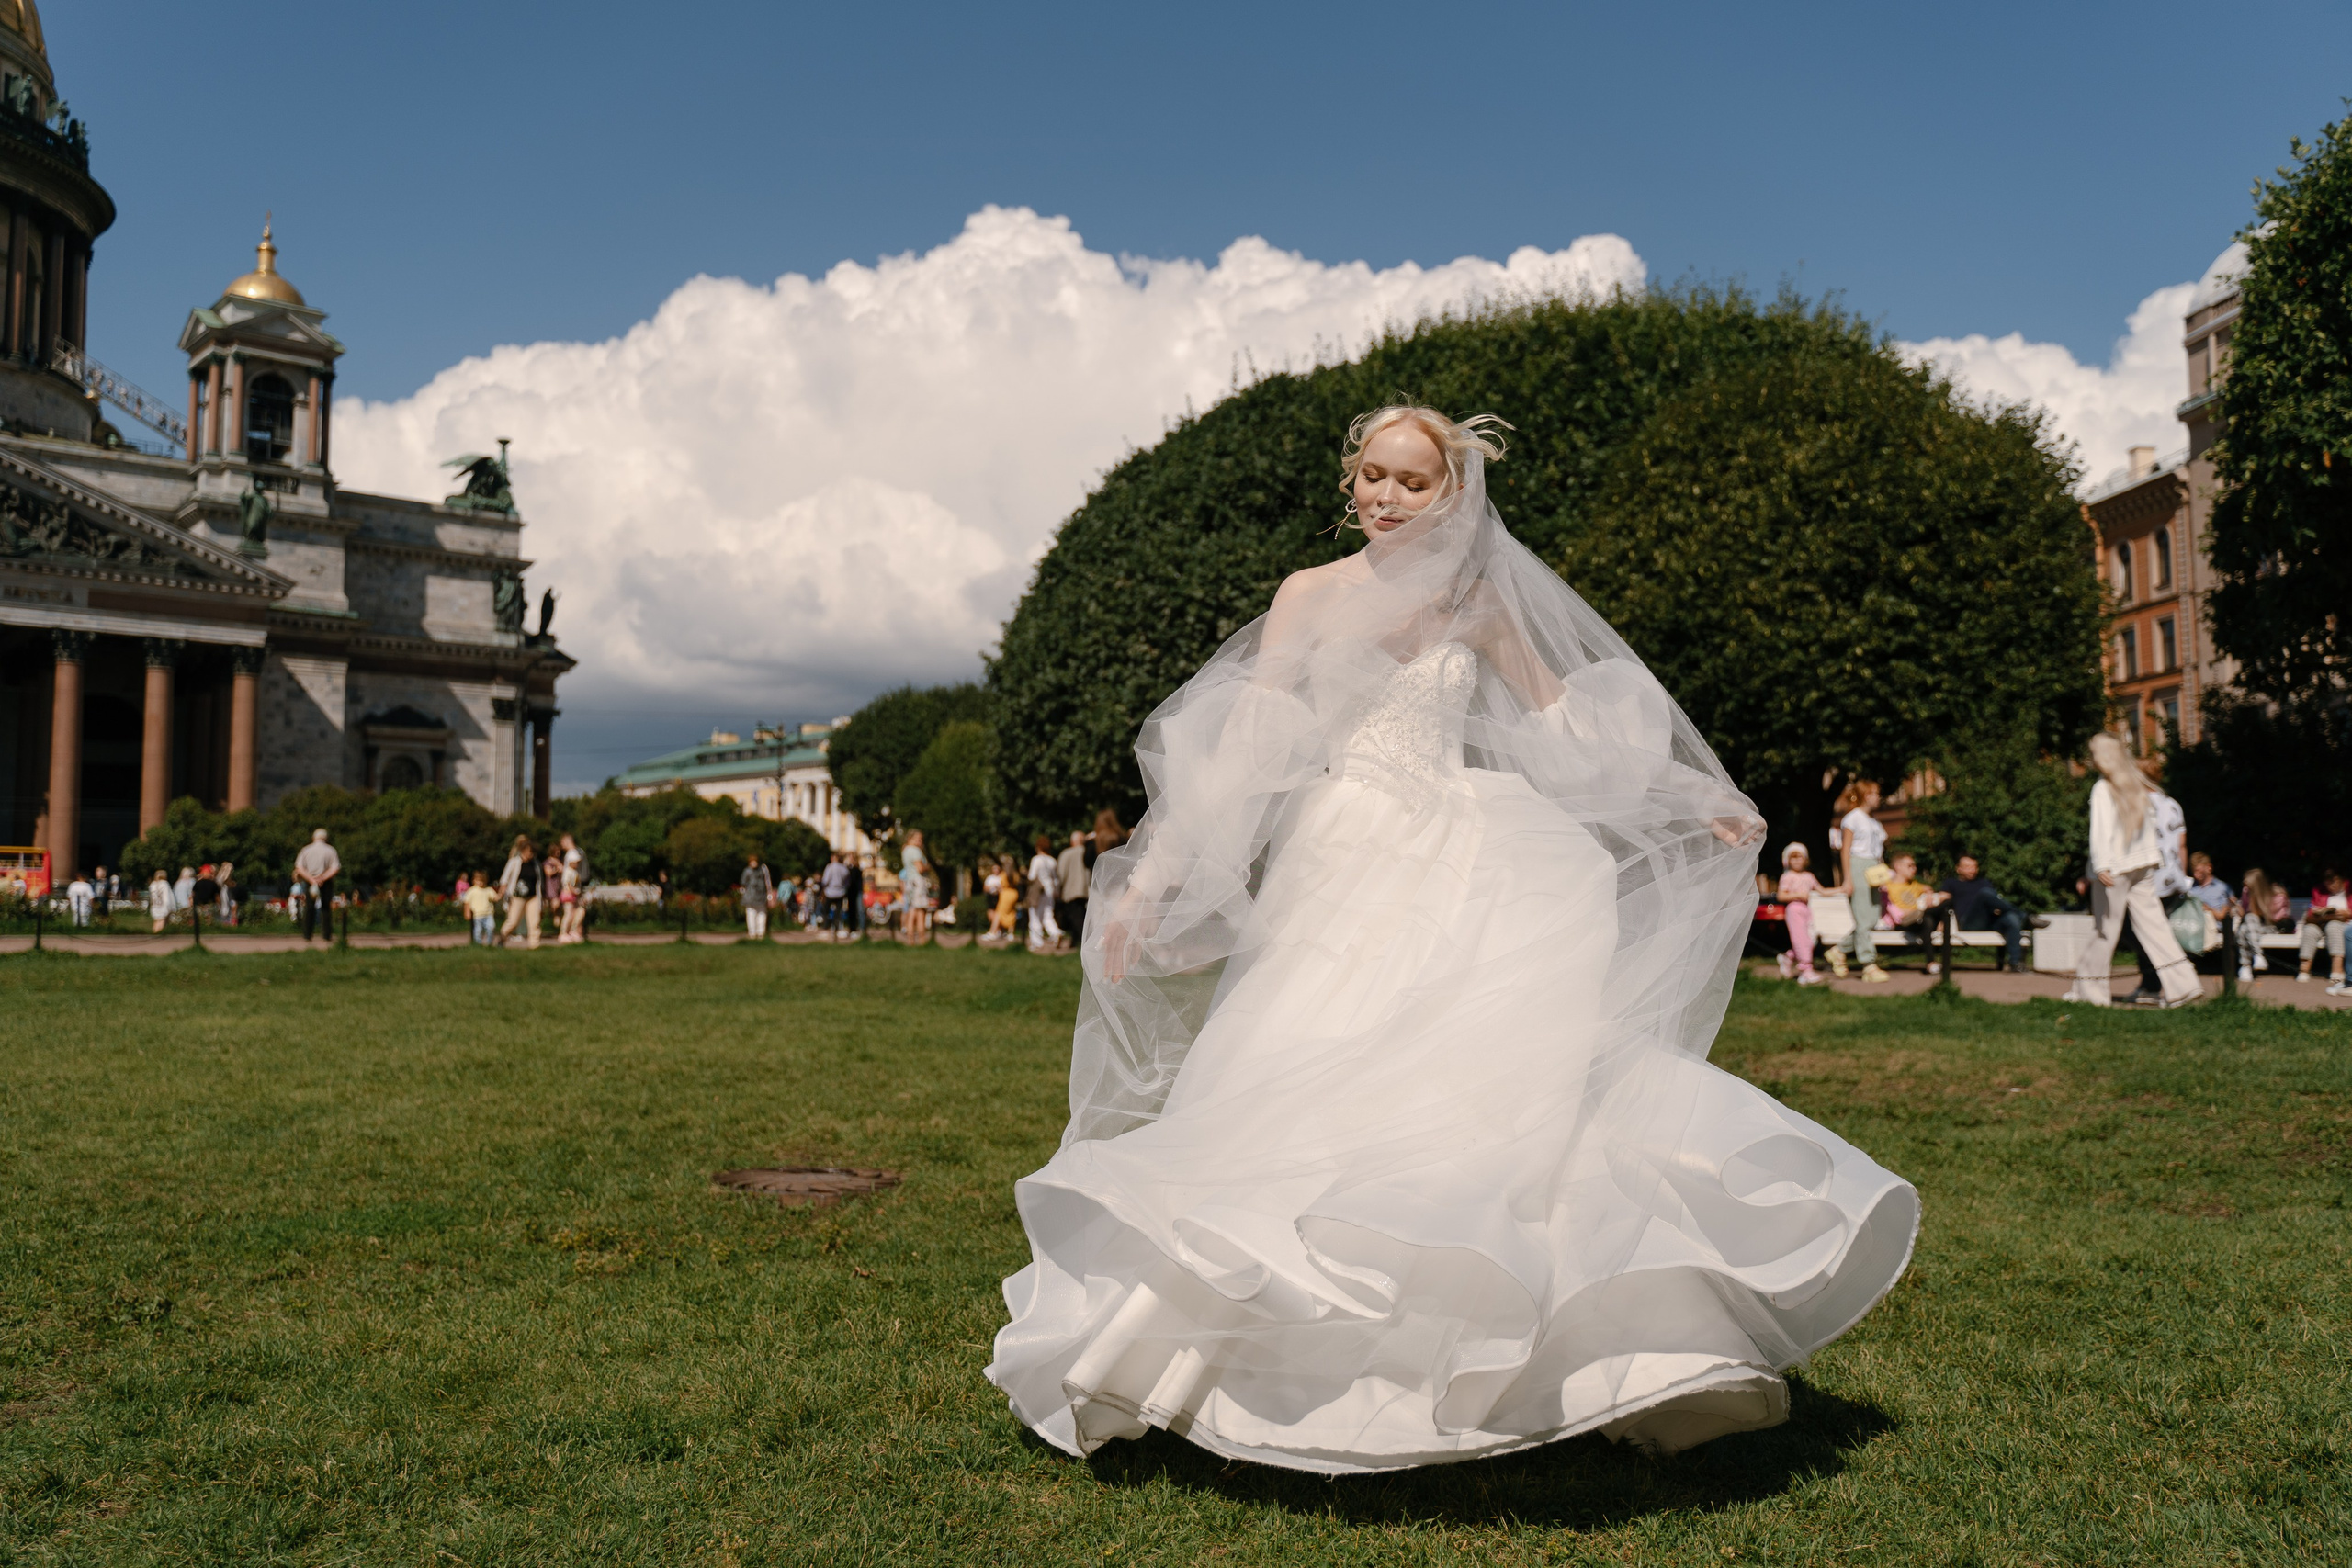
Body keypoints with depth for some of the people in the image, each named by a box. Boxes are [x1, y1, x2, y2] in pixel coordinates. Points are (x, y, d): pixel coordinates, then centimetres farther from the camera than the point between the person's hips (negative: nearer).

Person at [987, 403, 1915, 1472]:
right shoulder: (1311, 597, 5)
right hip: (1344, 869, -1)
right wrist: (1154, 874, -8)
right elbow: (1241, 745, -1)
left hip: (1459, 865, 2)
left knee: (1510, 1062, -9)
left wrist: (1693, 803, 21)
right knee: (1306, 1085, -8)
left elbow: (1566, 719, 21)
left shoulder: (1479, 603, 11)